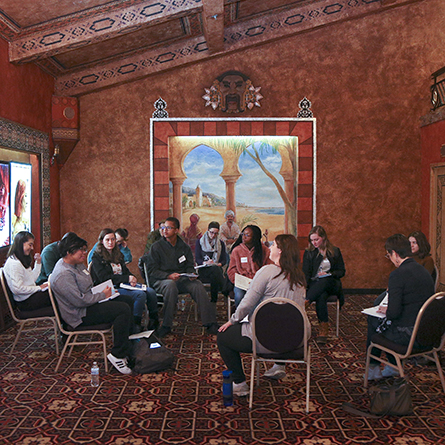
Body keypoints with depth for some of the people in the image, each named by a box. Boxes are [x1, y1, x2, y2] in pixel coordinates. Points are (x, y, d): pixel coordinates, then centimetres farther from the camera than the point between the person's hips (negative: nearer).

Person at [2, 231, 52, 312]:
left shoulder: (23, 260, 14)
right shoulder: (14, 263, -20)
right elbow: (17, 289, -24)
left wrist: (38, 263, 10)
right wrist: (39, 288, -16)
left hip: (31, 294, 10)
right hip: (25, 302, -10)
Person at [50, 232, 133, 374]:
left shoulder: (77, 263, 9)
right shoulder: (63, 274, -25)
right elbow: (80, 301, -28)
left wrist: (104, 290, 6)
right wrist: (103, 295, -16)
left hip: (89, 303, 11)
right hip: (80, 315, -11)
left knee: (127, 300, 13)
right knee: (123, 309, -23)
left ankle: (126, 343, 16)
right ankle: (118, 355, -18)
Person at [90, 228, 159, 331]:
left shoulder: (118, 254, 20)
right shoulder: (97, 257, -2)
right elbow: (104, 278, -13)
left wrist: (132, 278, -6)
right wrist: (127, 278, -17)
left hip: (124, 284, 7)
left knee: (151, 292, -18)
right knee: (140, 294, -30)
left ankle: (154, 321, -4)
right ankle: (135, 325, -22)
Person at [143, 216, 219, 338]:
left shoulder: (185, 247, 14)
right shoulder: (156, 247, 3)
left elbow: (190, 266, 16)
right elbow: (152, 270, -3)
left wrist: (191, 274, -9)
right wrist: (168, 276, -19)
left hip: (181, 279, 3)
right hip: (161, 280, -3)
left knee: (197, 285, -27)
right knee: (170, 285, -39)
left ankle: (210, 323, -26)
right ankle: (166, 326, -33)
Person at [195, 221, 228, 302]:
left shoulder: (221, 244, 19)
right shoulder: (199, 242, 11)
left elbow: (224, 259, 11)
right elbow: (197, 259, 2)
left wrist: (219, 264, -13)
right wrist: (205, 263, -19)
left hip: (217, 269, 2)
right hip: (203, 270, -2)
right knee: (215, 270, -38)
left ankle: (213, 301, -29)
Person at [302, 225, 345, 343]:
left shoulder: (335, 251, 10)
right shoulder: (308, 253, 10)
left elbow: (342, 271, 10)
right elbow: (306, 273, 2)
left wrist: (329, 274, -11)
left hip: (331, 284, 0)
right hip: (314, 284, 0)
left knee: (324, 281, -39)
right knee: (321, 296, -37)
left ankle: (305, 303, -48)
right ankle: (324, 327, -37)